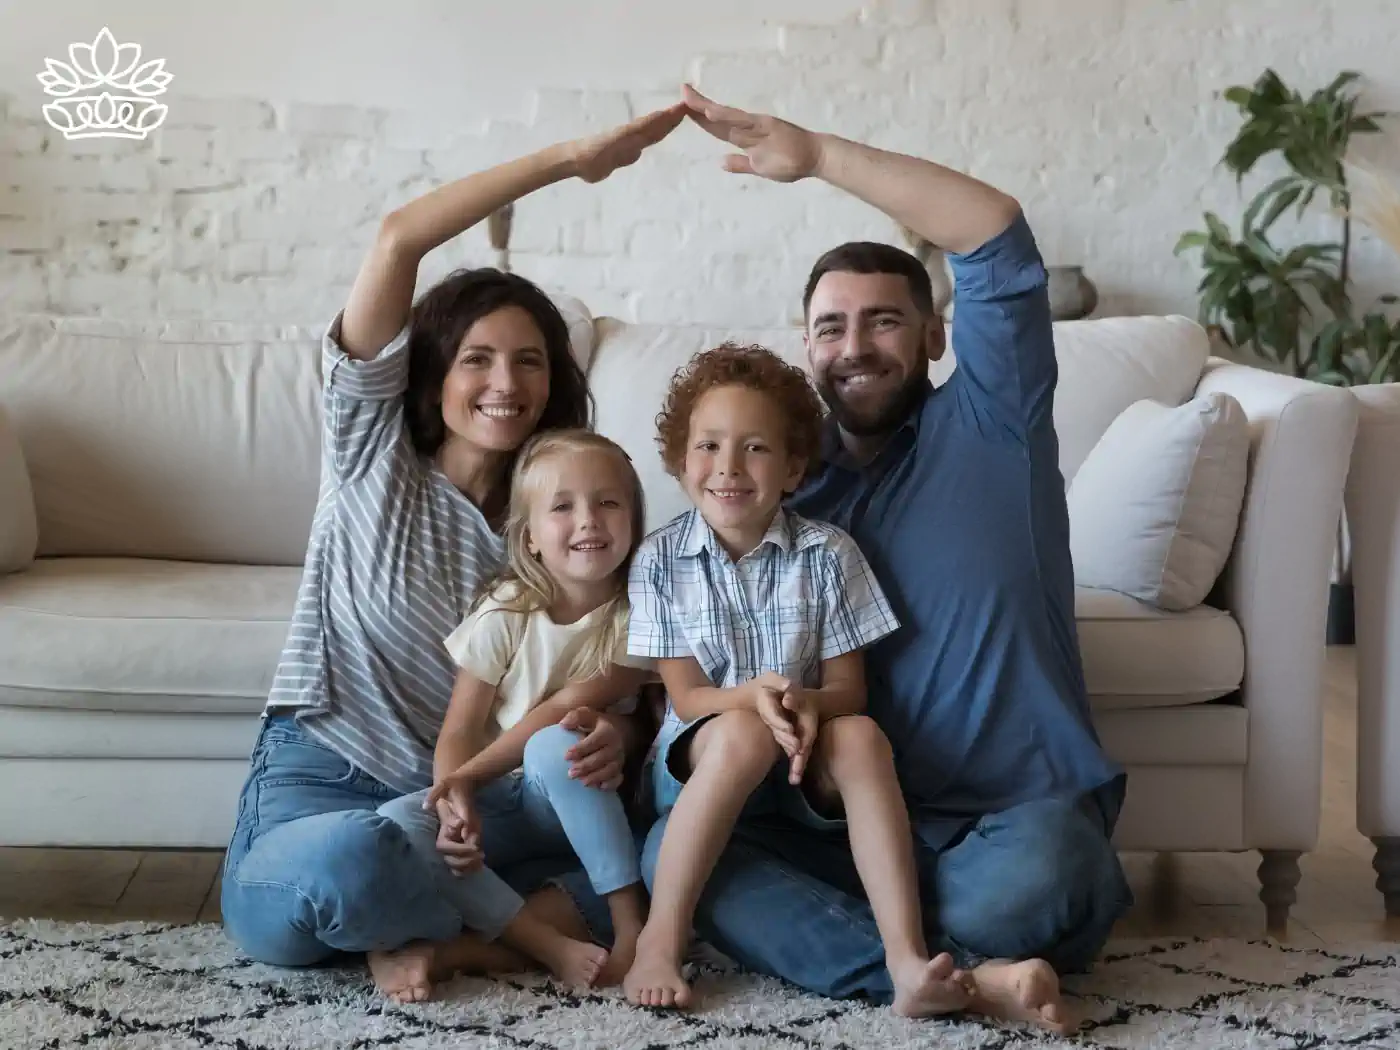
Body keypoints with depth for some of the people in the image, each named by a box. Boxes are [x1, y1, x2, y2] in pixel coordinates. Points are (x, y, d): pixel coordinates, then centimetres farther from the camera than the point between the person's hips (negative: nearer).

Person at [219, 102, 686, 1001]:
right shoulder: (373, 450, 0)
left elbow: (607, 682, 5)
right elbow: (398, 240, -12)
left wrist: (616, 733, -20)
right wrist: (567, 159, -11)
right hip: (323, 781, -3)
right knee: (346, 864, -39)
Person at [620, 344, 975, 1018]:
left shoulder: (828, 554, -5)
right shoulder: (660, 560, -5)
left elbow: (848, 689, -4)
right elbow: (686, 698, -7)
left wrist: (807, 704, -29)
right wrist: (755, 695, -29)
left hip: (804, 765, 1)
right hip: (699, 763, -1)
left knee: (862, 735, -30)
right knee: (744, 734, -34)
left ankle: (907, 962, -39)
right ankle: (660, 938, -27)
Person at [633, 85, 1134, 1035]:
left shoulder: (986, 427, 3)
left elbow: (999, 239, -10)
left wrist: (821, 156, -14)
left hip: (1017, 815, -3)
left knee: (1024, 888, -38)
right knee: (672, 846, -23)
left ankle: (823, 931, -9)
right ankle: (963, 975, -25)